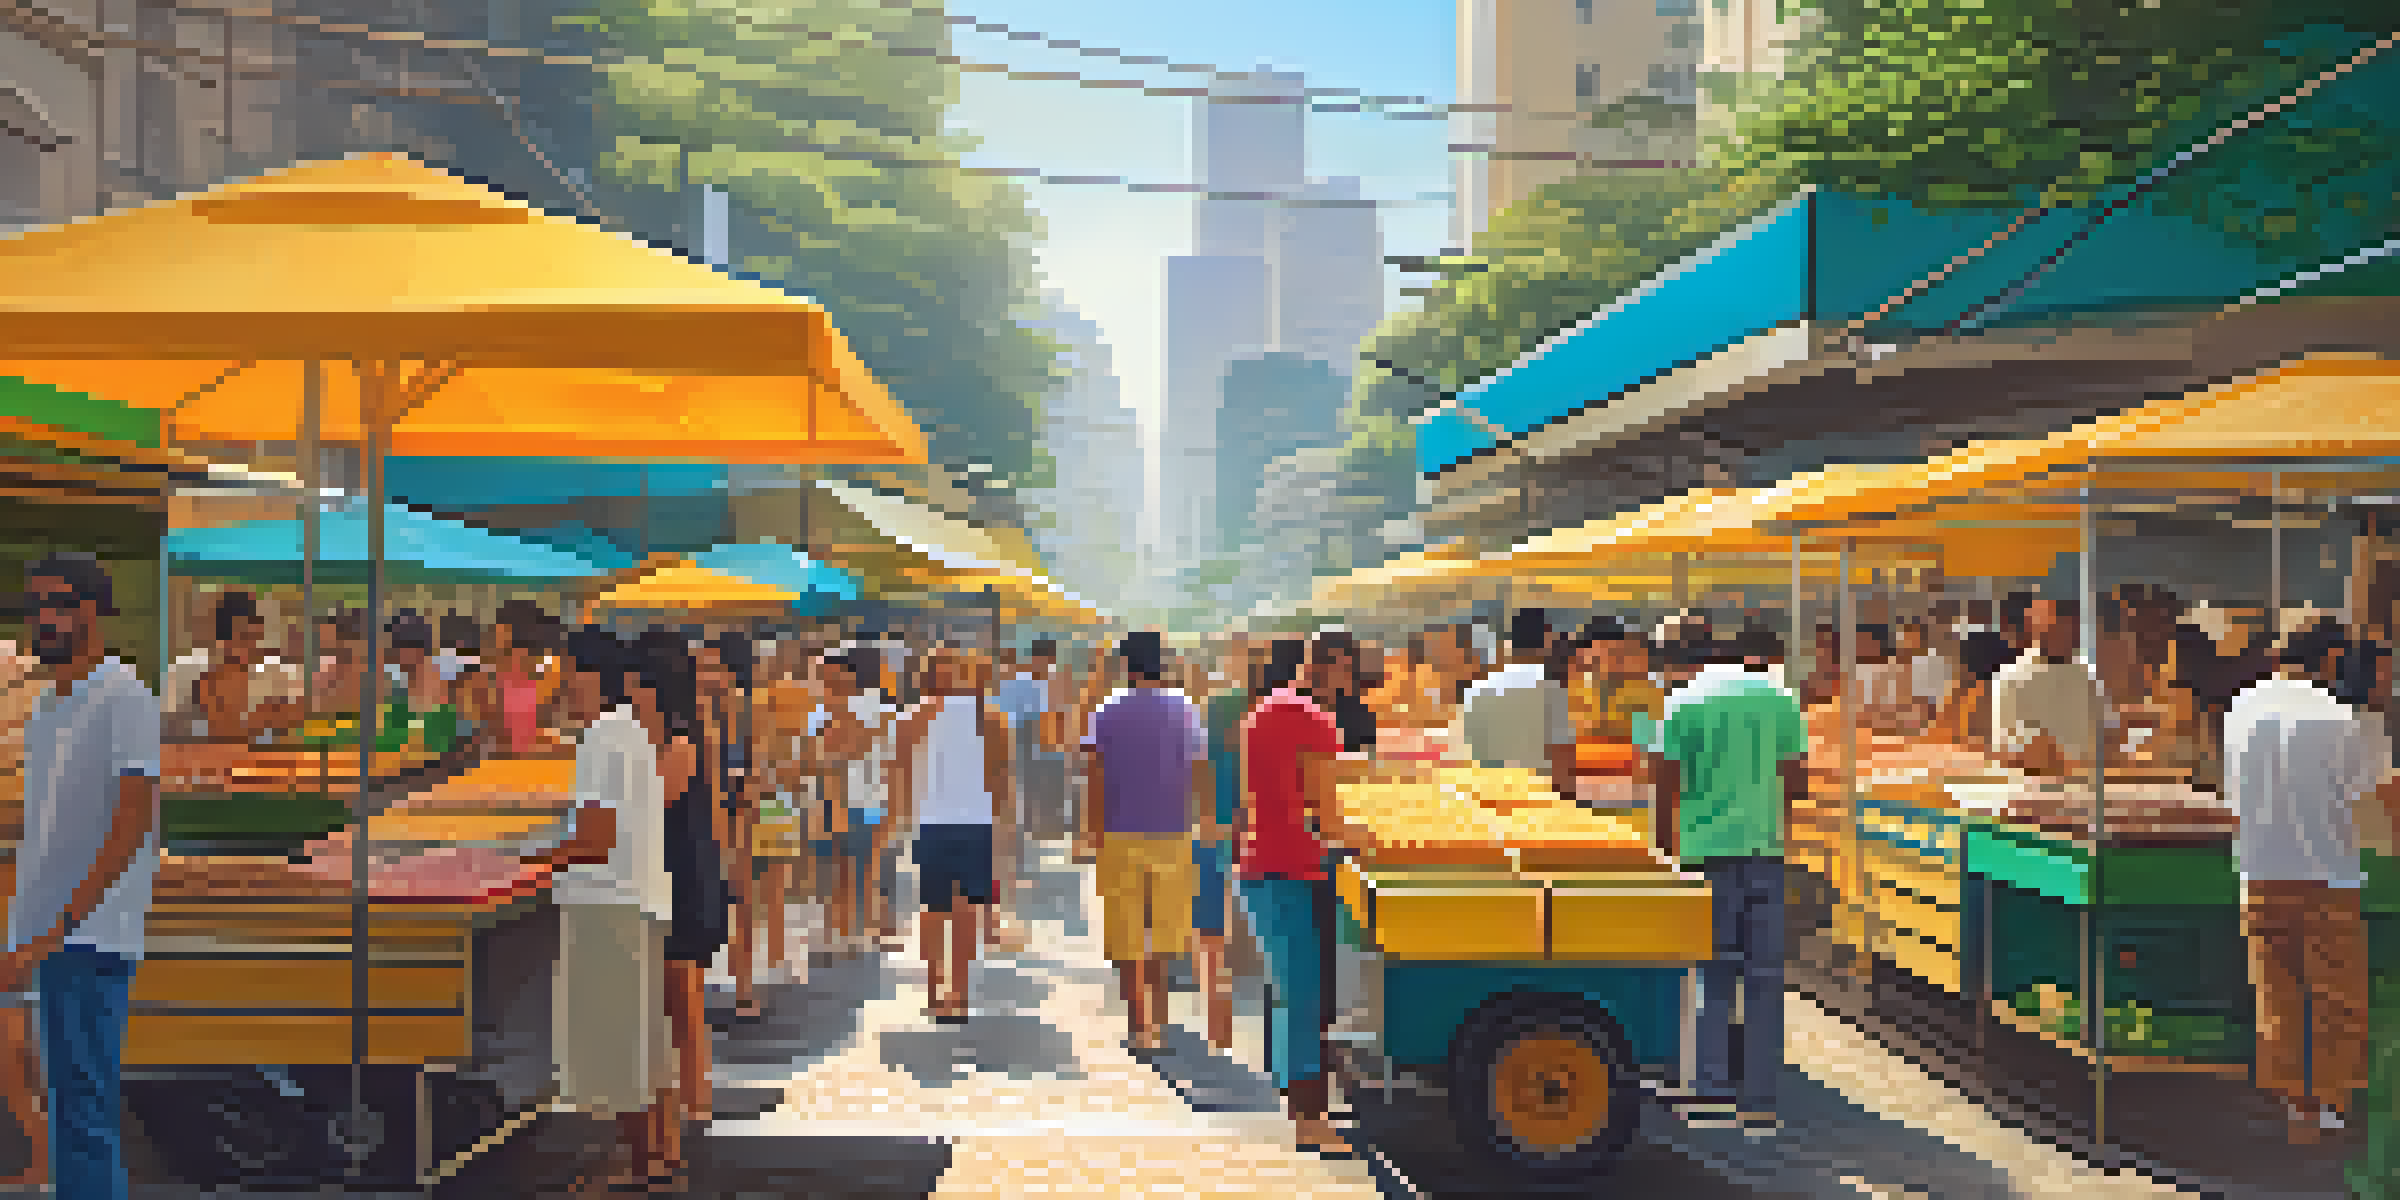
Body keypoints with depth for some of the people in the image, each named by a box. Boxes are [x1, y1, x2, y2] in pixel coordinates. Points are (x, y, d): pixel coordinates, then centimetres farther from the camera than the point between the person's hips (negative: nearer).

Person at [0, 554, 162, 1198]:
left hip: (89, 939, -9)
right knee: (71, 1105, 15)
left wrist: (54, 931, -23)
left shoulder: (126, 699, -11)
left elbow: (132, 826, -19)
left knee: (83, 1112, -9)